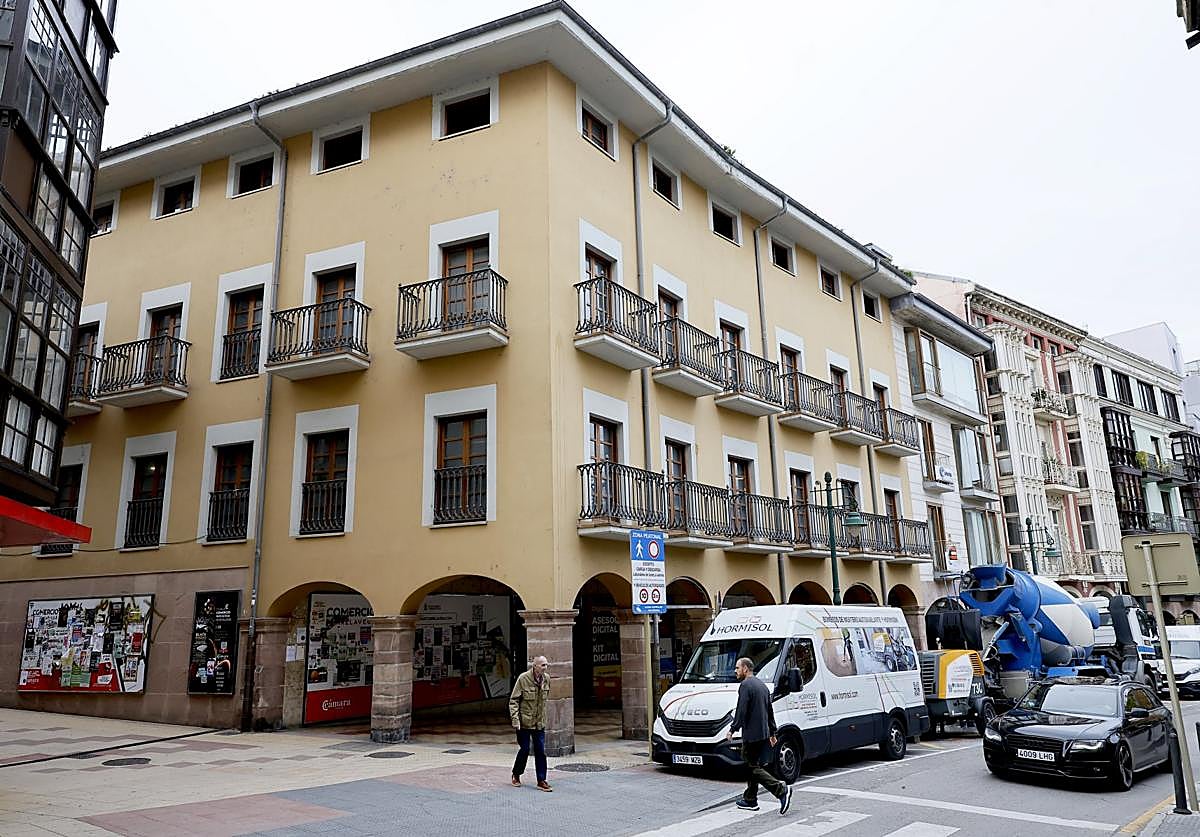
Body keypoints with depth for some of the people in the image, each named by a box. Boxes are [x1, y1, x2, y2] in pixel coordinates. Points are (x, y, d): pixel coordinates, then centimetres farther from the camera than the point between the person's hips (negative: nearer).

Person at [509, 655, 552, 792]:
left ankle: (541, 781, 11)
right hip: (524, 722, -4)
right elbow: (513, 700, -11)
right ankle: (516, 775, 28)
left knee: (541, 751, 3)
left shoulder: (547, 679, 0)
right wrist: (515, 719, -18)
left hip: (539, 723, 4)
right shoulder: (523, 678, -16)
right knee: (524, 750, 4)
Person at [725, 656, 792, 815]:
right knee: (752, 766, 16)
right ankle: (750, 800, 21)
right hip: (763, 733, 10)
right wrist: (772, 732, 26)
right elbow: (770, 711, 21)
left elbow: (741, 711, -20)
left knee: (754, 768, -5)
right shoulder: (762, 685, 16)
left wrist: (732, 730, -13)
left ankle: (782, 790, -15)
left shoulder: (745, 685, -14)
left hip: (751, 734, -9)